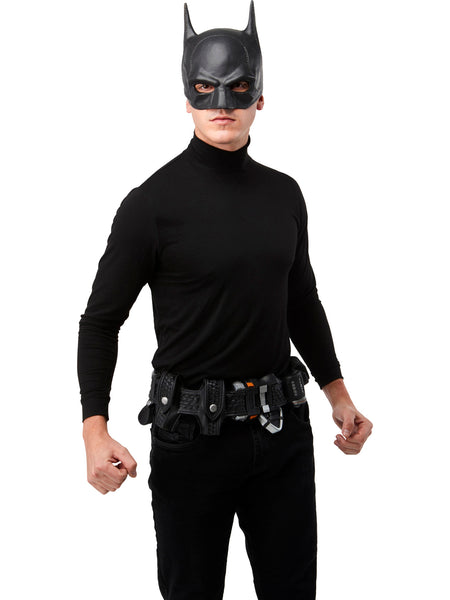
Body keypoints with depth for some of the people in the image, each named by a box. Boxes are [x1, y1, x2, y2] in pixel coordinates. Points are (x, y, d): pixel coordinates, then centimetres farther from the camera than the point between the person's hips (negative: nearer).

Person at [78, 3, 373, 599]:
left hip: (283, 429, 5)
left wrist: (338, 394, 16)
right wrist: (95, 431, -18)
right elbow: (101, 320, -7)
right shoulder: (154, 202, -10)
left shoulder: (284, 194, 5)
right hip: (193, 435, -4)